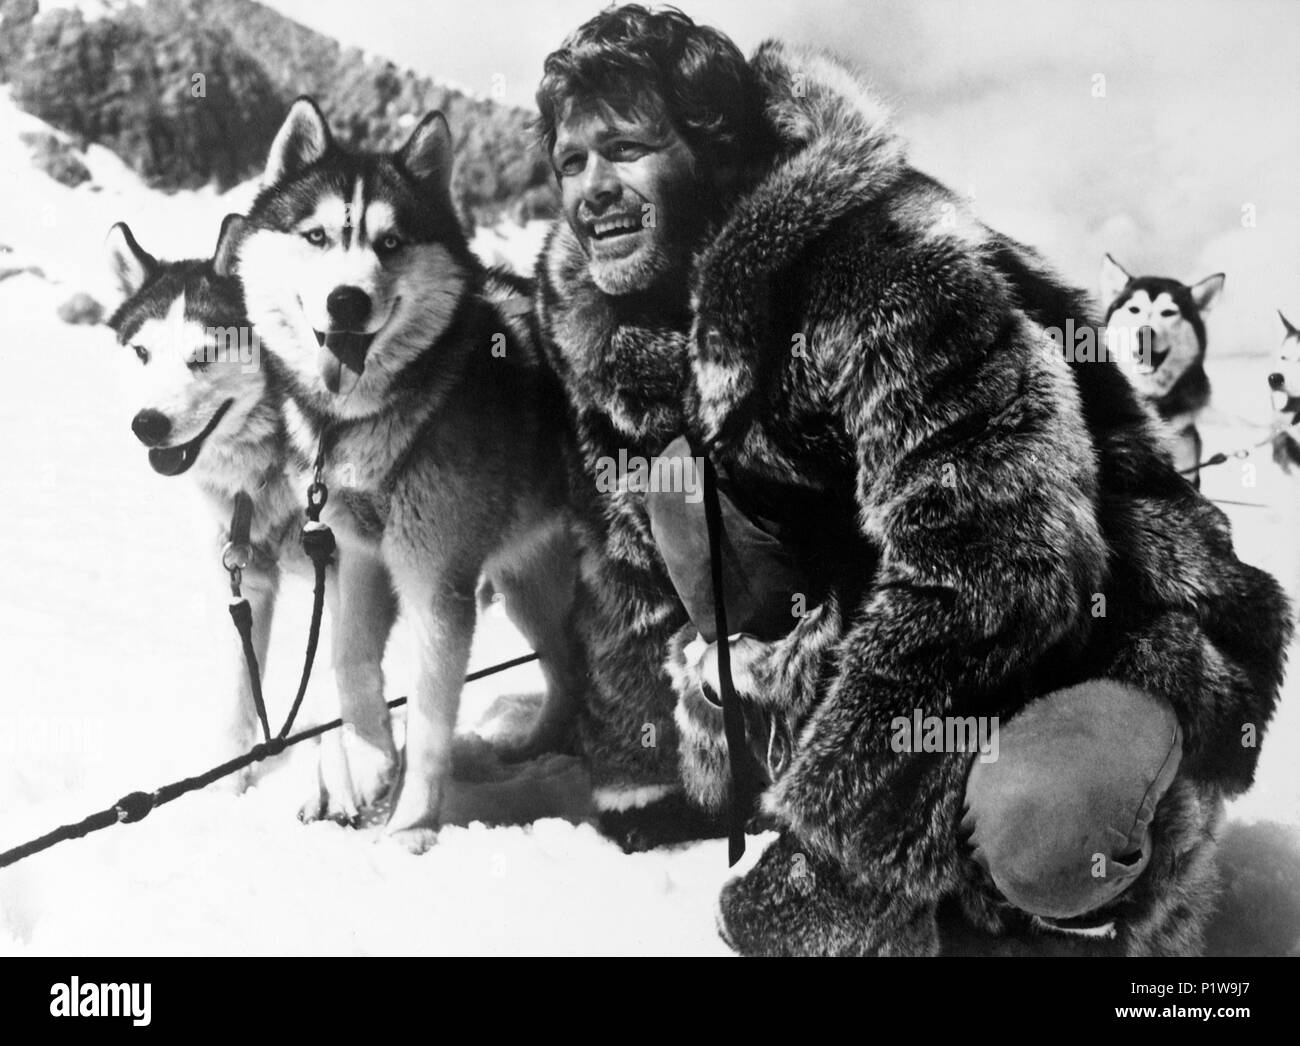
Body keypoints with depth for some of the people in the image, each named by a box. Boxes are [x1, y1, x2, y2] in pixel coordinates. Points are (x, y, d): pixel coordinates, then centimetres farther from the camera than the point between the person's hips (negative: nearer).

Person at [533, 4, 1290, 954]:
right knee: (675, 472, -13)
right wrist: (636, 776, 9)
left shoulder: (887, 262, -27)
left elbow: (989, 569, -35)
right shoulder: (604, 314, -2)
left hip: (1096, 630, -8)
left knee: (1042, 830, -39)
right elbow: (632, 573, 11)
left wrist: (825, 843, -33)